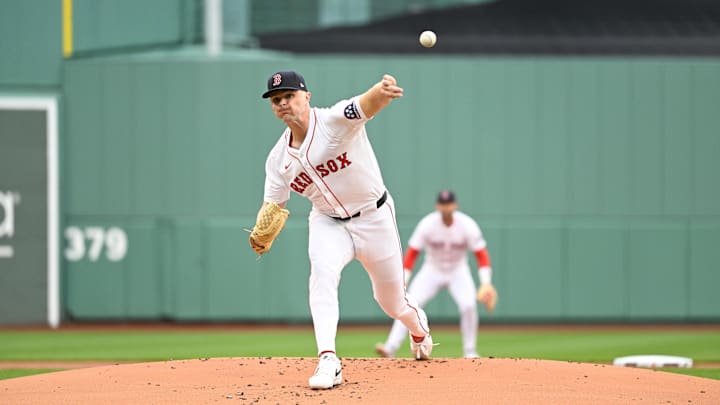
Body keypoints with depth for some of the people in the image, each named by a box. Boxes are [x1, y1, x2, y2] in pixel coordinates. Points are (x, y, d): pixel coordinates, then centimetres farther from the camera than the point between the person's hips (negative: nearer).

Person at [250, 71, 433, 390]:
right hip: (328, 223, 3)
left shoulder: (335, 121, -22)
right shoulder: (279, 158, -5)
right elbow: (272, 204, -1)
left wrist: (381, 92, -68)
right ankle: (328, 361, -35)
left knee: (392, 302, 11)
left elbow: (366, 105, -43)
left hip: (374, 217, -3)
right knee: (322, 271, -30)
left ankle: (418, 327, 49)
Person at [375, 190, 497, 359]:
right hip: (432, 270, 0)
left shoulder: (467, 225, -18)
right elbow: (412, 253, -15)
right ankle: (390, 348, -21)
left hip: (458, 271, 0)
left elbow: (481, 254, -15)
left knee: (469, 305, -23)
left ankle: (470, 351, -6)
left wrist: (486, 283, -27)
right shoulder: (427, 224, -18)